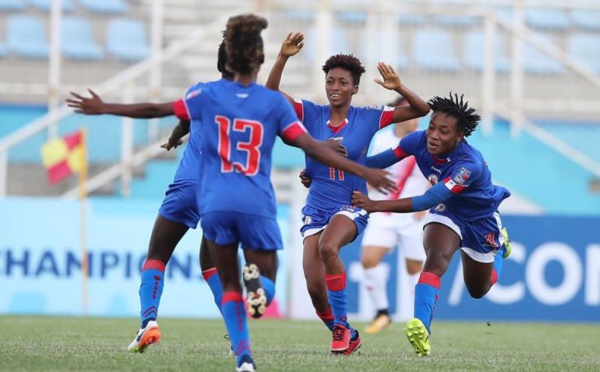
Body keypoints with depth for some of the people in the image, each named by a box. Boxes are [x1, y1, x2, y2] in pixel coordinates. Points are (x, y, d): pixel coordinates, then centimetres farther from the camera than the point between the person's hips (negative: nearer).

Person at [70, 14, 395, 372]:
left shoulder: (208, 95, 3)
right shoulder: (275, 102, -1)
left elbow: (155, 109, 9)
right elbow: (311, 146, -8)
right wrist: (363, 171, -7)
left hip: (215, 204, 2)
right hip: (257, 206, -2)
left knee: (230, 286, 14)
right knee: (267, 285, 11)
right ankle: (257, 279, -28)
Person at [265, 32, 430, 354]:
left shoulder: (368, 118, -2)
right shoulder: (312, 114, 1)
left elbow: (421, 110, -4)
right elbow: (271, 93, -10)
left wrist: (398, 88, -21)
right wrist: (283, 57, -23)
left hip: (350, 206, -3)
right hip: (316, 206, 3)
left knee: (328, 247, -36)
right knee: (314, 287, -8)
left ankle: (341, 324, -22)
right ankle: (345, 337, 19)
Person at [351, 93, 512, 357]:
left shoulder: (470, 165, -42)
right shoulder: (419, 140, -27)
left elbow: (428, 201, -48)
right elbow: (377, 162, -18)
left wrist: (375, 205, -55)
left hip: (481, 220, -2)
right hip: (447, 212, 2)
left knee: (478, 290, 20)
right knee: (436, 258, -31)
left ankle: (499, 245, 49)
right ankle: (421, 328, -41)